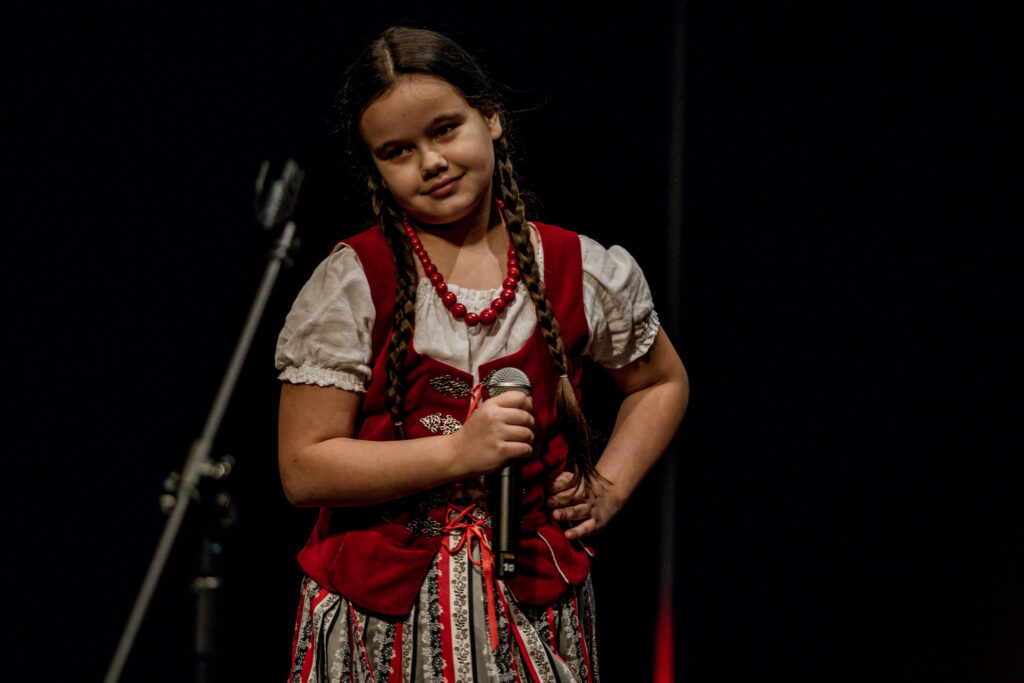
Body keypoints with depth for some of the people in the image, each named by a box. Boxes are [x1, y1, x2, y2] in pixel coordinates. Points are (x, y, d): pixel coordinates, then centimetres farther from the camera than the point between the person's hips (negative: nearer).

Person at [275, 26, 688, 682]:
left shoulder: (582, 271, 1)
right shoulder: (352, 283, -8)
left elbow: (662, 382, 21)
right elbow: (305, 469, -12)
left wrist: (607, 489, 6)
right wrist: (459, 451, -20)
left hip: (534, 605, 2)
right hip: (381, 616, -2)